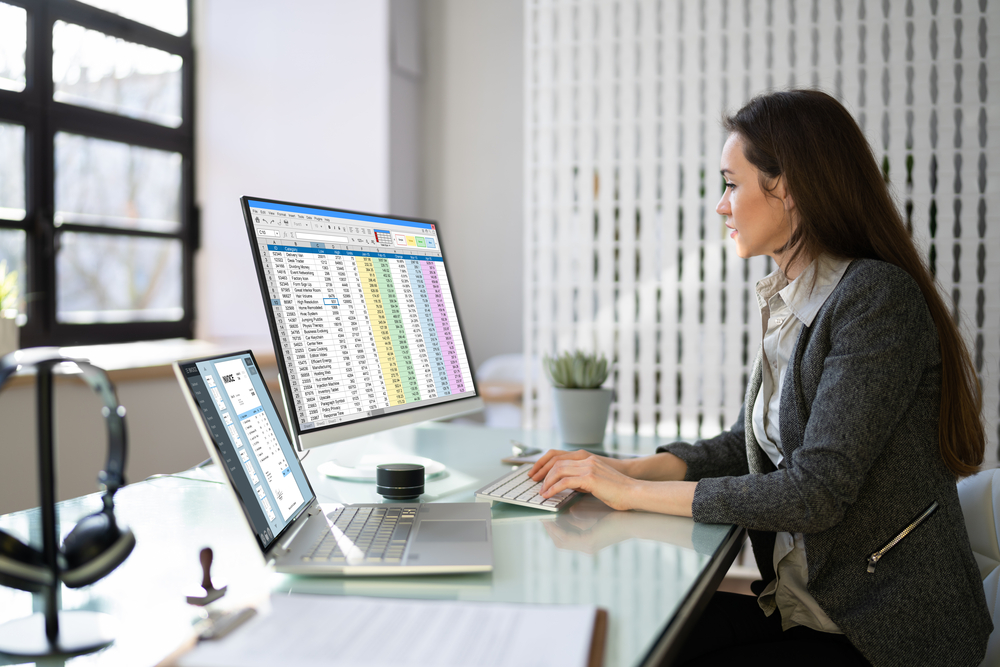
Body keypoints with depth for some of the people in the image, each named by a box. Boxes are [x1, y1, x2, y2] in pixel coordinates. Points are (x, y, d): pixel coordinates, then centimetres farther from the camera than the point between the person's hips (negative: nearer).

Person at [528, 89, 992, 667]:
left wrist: (636, 493, -20)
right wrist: (630, 468, -1)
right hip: (801, 601, 7)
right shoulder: (791, 301, 7)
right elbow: (748, 444, 15)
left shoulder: (878, 298, -20)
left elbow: (816, 492, -25)